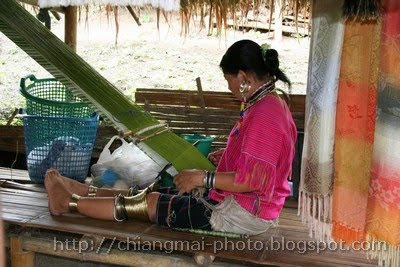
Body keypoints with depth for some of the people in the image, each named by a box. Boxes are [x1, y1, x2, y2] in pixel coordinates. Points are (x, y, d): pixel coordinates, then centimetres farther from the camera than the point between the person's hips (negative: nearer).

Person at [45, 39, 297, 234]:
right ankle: (85, 192, 24)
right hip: (242, 204, 9)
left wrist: (203, 177, -21)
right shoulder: (273, 103, 7)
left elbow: (250, 181, -28)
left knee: (148, 202, -1)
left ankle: (70, 202, 14)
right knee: (154, 193, 12)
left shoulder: (263, 116, -25)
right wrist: (228, 154, 13)